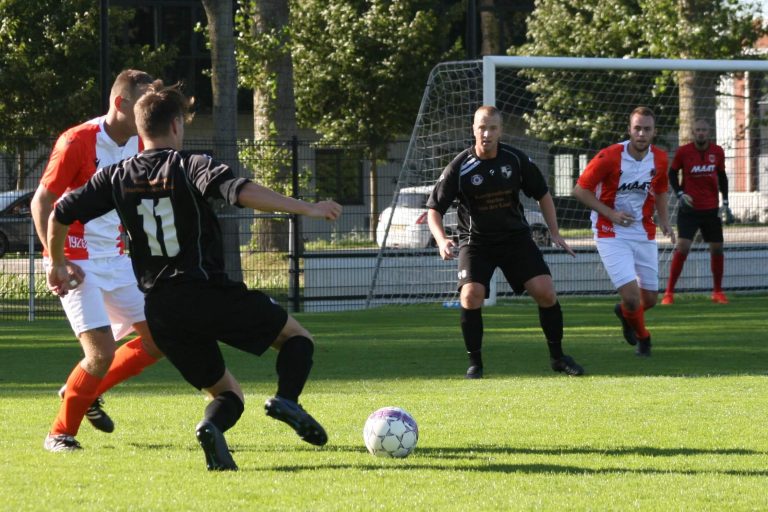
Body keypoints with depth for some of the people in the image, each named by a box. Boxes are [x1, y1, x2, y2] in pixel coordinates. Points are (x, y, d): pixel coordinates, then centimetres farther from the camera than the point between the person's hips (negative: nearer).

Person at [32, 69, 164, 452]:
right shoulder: (77, 141, -16)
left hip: (117, 261, 7)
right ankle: (61, 433, 4)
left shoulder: (139, 145, 5)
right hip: (78, 264, -7)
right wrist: (56, 261, -21)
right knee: (101, 352, -17)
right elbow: (41, 201, -14)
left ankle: (86, 391, 22)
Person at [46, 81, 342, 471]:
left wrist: (57, 266, 30)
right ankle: (287, 399, -15)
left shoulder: (116, 178, 10)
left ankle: (212, 425, -22)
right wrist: (306, 208, -20)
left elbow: (58, 215, 13)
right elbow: (242, 192, -21)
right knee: (296, 337, 16)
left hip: (159, 308, 4)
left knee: (227, 392, 15)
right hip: (210, 292, -4)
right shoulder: (191, 167, -4)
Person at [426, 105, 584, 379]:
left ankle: (557, 356, 9)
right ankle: (475, 363, -5)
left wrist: (555, 233, 4)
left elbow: (542, 194, 9)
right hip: (475, 241, -2)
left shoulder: (516, 159, -6)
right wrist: (441, 239, -27)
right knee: (471, 295, -22)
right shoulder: (460, 167, -14)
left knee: (545, 291, -9)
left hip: (516, 236, 2)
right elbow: (434, 208, -9)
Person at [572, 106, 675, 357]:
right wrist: (611, 214, -18)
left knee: (649, 299, 9)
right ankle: (643, 338, 15)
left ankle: (623, 312, 46)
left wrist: (664, 221, 4)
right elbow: (580, 190, -10)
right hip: (611, 234, -5)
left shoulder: (660, 159, -1)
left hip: (644, 234, 5)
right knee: (632, 296, -16)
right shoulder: (609, 157, -18)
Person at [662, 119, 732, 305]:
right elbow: (672, 173, 4)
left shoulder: (717, 152, 1)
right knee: (682, 247, -15)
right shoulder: (683, 151, -7)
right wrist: (680, 194, -10)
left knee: (717, 248, 5)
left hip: (711, 209, 3)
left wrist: (725, 203, 6)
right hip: (689, 208, -3)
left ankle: (717, 291, 20)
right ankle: (669, 292, -9)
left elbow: (722, 177, 12)